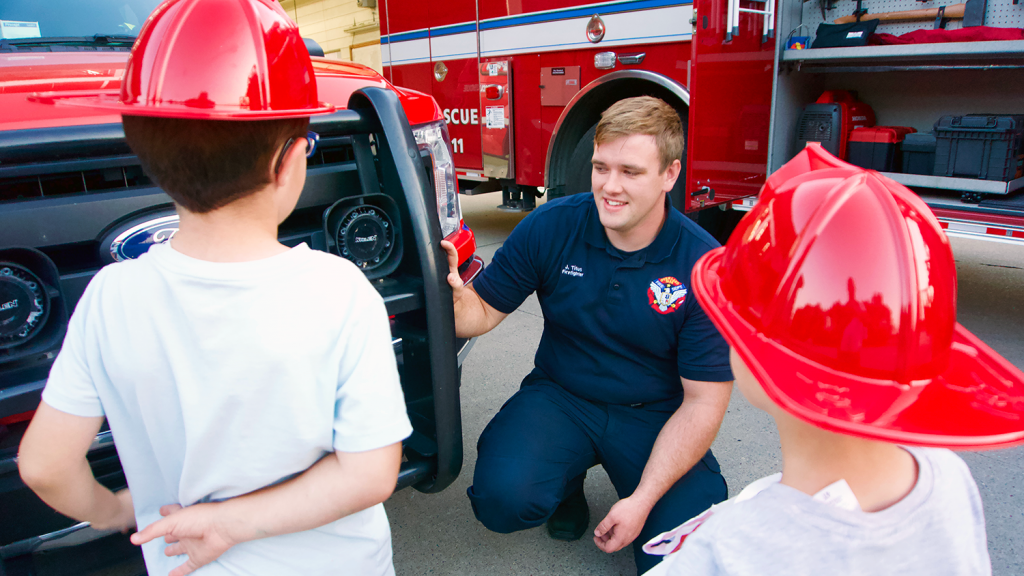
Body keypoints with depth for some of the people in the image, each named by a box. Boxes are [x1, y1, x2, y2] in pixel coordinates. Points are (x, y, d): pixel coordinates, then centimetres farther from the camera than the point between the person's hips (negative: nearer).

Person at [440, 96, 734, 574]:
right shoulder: (550, 227, -11)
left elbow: (702, 401, -12)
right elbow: (485, 311, -5)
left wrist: (643, 499, -17)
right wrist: (454, 294, -31)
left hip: (654, 416, 0)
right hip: (559, 396, 1)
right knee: (501, 498, -25)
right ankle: (567, 481, 12)